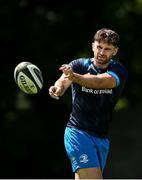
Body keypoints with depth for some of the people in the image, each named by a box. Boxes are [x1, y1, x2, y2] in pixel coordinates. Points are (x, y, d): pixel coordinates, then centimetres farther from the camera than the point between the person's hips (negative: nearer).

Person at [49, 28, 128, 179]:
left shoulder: (119, 71, -4)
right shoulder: (78, 65, -4)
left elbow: (100, 82, -26)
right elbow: (62, 82, -23)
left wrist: (74, 76, -45)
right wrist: (57, 89, -49)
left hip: (102, 138, 3)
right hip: (78, 132, -3)